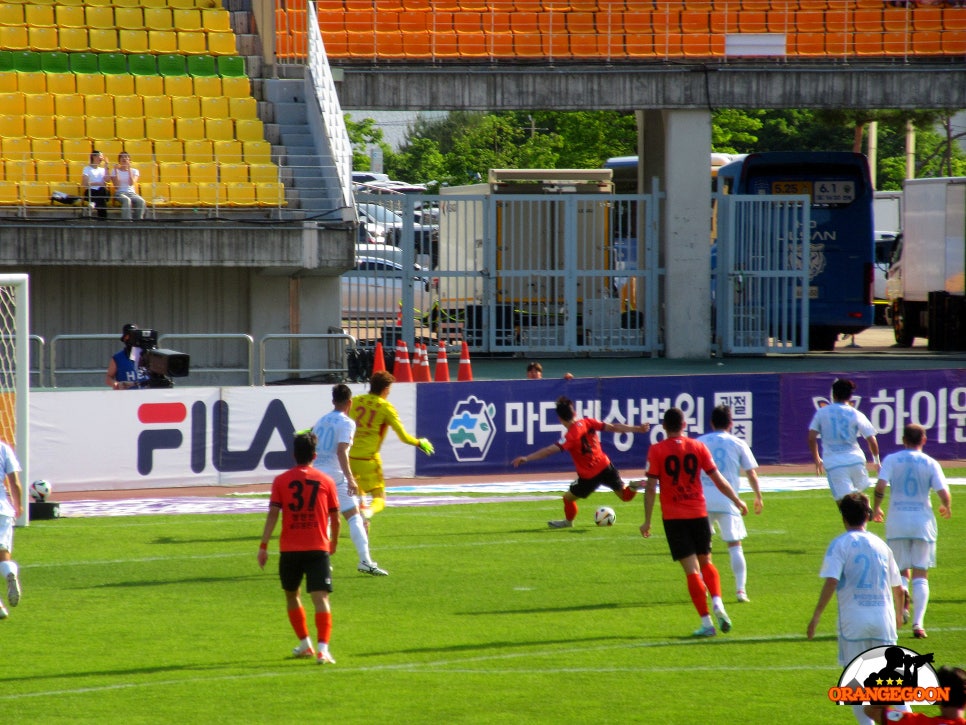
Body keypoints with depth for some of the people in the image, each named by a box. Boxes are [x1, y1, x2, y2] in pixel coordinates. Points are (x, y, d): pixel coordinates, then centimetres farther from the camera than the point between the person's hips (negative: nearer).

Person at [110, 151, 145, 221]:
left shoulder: (134, 171, 12)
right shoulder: (115, 171, 9)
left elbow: (131, 183, -7)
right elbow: (116, 186, -5)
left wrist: (129, 170, -8)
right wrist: (116, 172, -8)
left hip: (131, 193, 2)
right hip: (120, 193, -2)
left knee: (141, 201, -31)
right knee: (127, 200, -39)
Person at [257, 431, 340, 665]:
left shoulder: (281, 481, 1)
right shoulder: (326, 481, 3)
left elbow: (273, 514, -7)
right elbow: (335, 518, 8)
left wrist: (264, 546, -5)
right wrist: (334, 543, 24)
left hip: (289, 549, 1)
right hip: (319, 548, -1)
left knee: (292, 595, 21)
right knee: (321, 598, -7)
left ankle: (305, 645, 28)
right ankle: (323, 650, -21)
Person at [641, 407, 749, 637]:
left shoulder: (656, 451, -4)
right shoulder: (698, 447, 1)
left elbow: (651, 487, -9)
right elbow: (718, 479, 3)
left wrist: (647, 521, -4)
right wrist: (737, 501, 16)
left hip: (673, 517, -2)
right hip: (699, 514, 2)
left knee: (691, 570, -1)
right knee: (706, 563, 19)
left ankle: (706, 622, -6)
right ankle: (717, 604, -6)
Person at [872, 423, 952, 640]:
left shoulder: (891, 460, 0)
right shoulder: (931, 463, 0)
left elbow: (880, 487, -12)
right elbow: (944, 494, -7)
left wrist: (876, 508, 5)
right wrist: (947, 508, 14)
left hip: (896, 521, 0)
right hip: (923, 521, 0)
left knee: (901, 571, 13)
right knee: (920, 574, 5)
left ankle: (902, 591, -23)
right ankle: (918, 623, -9)